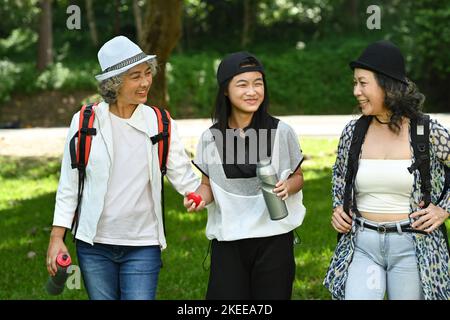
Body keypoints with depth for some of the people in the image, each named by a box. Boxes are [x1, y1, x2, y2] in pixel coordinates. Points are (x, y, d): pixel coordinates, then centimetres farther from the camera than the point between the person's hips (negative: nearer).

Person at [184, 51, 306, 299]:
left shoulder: (281, 132, -4)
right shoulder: (211, 138, 0)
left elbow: (298, 177, 8)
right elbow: (208, 184, 10)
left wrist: (287, 186, -14)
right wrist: (199, 198, -11)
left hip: (274, 239, -1)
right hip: (227, 242, 1)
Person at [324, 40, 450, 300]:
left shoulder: (429, 132, -7)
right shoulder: (352, 132, 2)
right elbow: (339, 174, 21)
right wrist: (338, 207, 7)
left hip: (412, 246, -2)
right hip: (362, 244, 2)